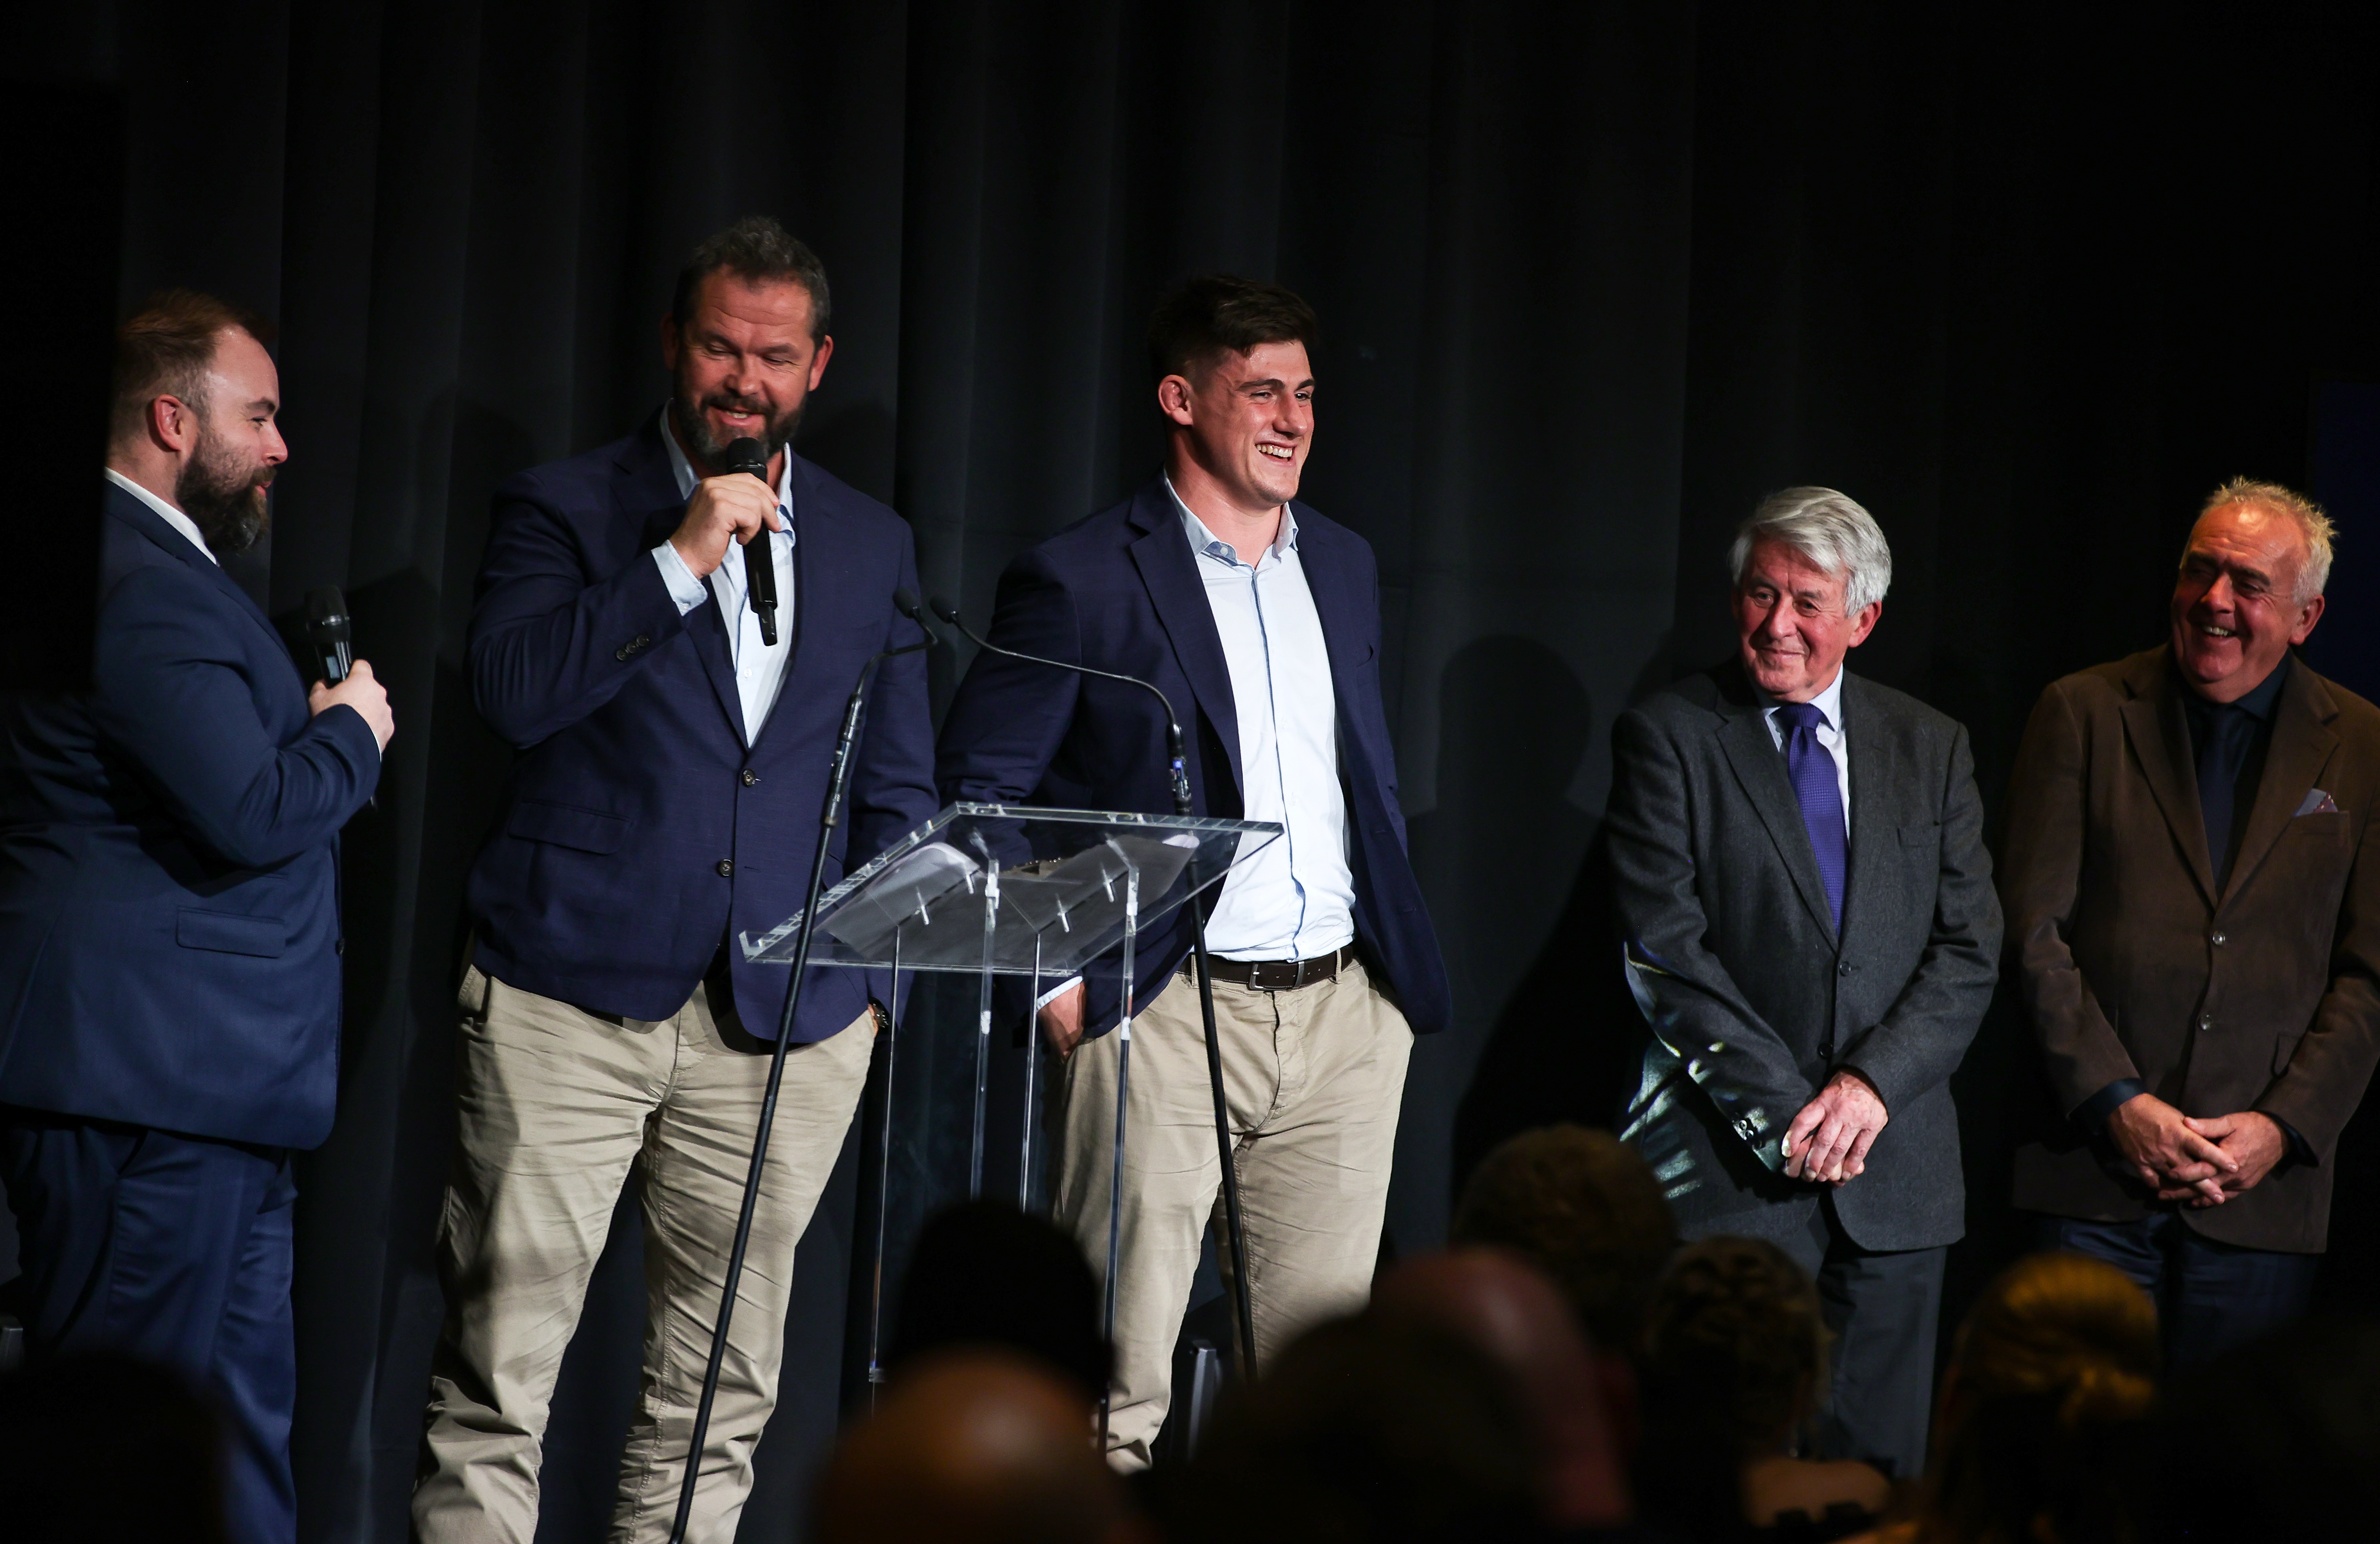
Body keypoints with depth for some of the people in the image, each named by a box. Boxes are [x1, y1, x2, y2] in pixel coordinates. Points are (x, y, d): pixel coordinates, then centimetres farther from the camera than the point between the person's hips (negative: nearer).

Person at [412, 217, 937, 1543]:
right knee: (497, 1385, -6)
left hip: (786, 1015, 3)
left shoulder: (873, 545, 15)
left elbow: (899, 784, 18)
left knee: (720, 1408, 6)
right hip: (575, 993, -3)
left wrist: (869, 965, 6)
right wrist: (683, 560, -15)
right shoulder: (564, 508, 5)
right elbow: (515, 691, -11)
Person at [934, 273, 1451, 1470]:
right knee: (1115, 1381, -6)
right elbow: (976, 788, -3)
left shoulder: (1343, 565, 15)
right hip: (1164, 1012, -5)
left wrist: (1394, 947, 14)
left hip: (1346, 1011, 6)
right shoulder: (1079, 580, -5)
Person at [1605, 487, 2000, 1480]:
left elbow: (1969, 950, 6)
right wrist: (1781, 1113, -12)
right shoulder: (1668, 737, 1)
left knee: (1878, 1469, 5)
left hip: (1897, 1174, 3)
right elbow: (1663, 952, -6)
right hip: (1729, 1167, -3)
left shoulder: (1931, 749, 13)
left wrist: (1874, 1081, -10)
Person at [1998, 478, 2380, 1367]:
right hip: (2094, 1172, -1)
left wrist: (2284, 1127, -6)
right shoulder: (2084, 714, 5)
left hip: (2262, 1189, 1)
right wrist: (2117, 1103, -9)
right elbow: (2033, 929, 0)